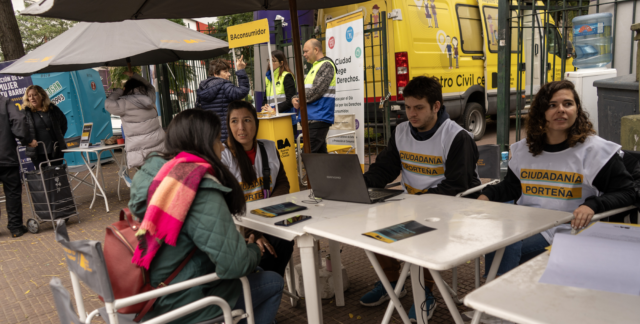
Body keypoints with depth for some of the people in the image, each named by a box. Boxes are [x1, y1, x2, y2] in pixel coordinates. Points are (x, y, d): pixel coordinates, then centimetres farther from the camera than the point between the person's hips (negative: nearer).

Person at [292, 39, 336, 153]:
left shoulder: (326, 65, -8)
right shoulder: (315, 67, 21)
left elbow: (316, 91, -17)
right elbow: (305, 89, 21)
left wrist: (300, 101, -6)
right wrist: (295, 98, 1)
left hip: (319, 117, -9)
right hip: (312, 118, 9)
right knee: (320, 152, 10)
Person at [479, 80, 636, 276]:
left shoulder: (594, 150, -1)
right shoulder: (524, 149, 13)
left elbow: (626, 192, -1)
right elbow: (511, 186, 23)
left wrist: (592, 205, -20)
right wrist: (488, 195, 2)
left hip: (566, 229, -4)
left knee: (509, 248, -28)